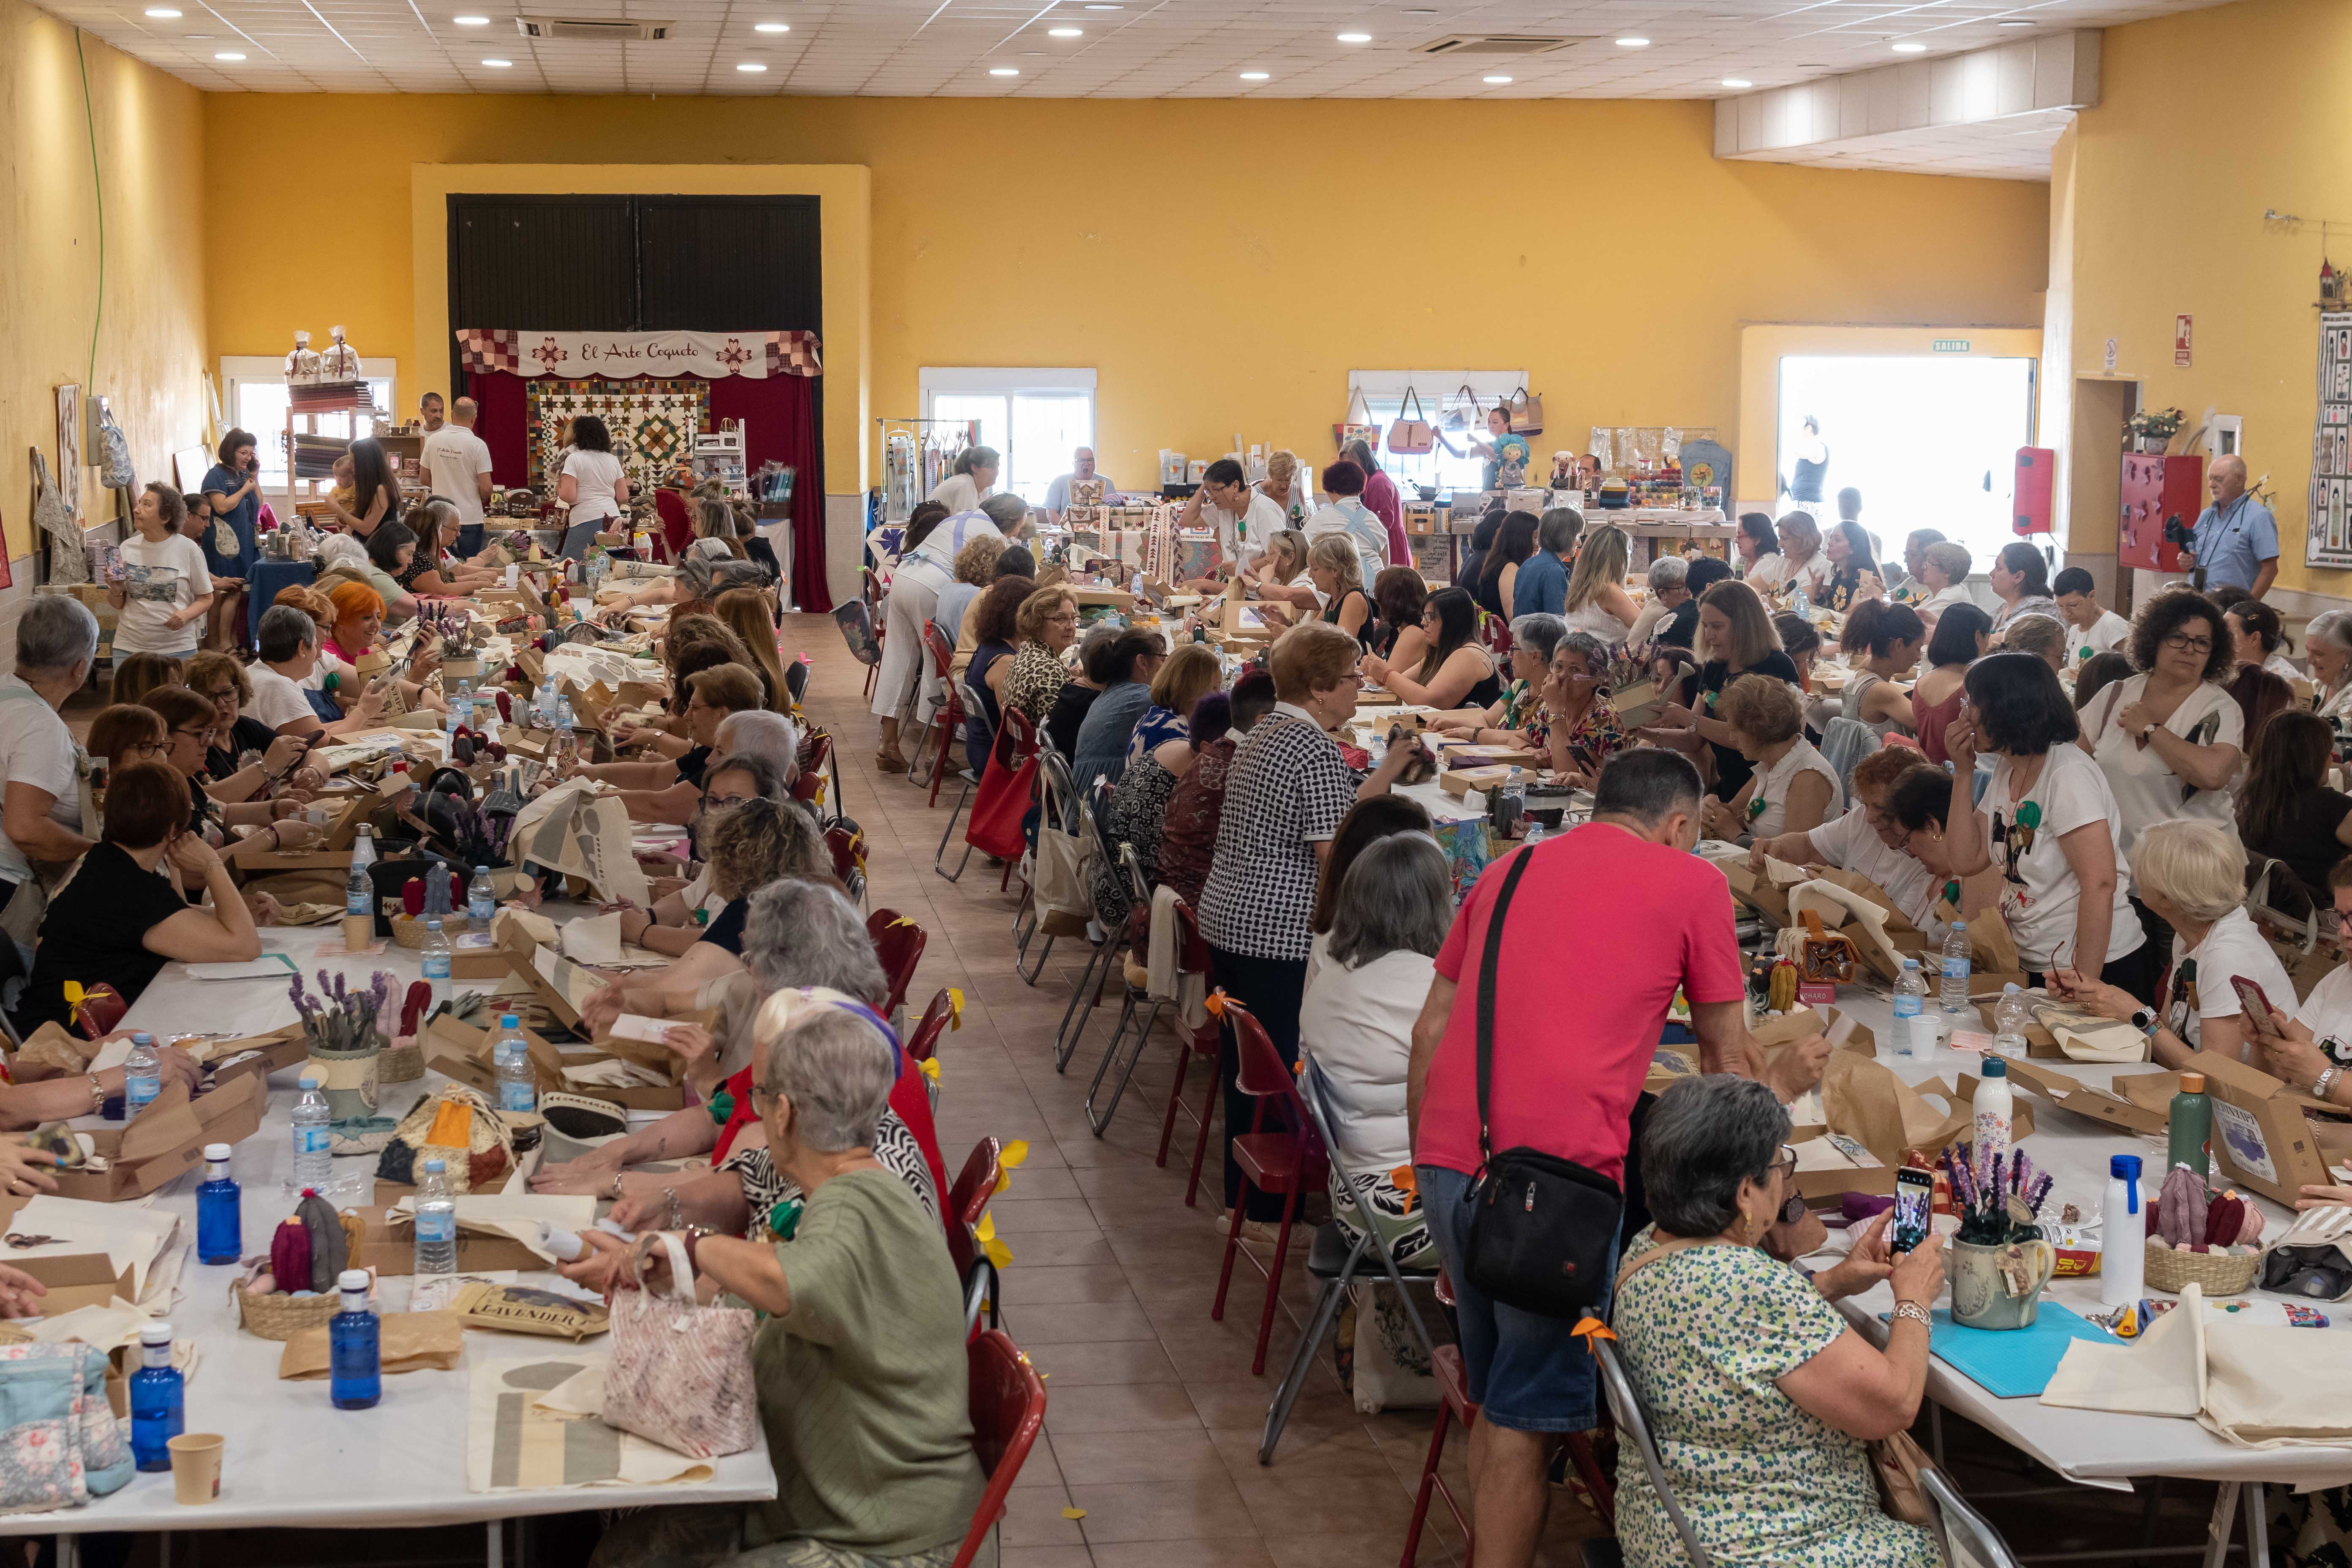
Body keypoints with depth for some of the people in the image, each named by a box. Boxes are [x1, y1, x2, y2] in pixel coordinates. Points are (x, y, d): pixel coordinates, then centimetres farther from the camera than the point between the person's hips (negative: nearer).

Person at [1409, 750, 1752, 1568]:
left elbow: (1429, 1030, 22)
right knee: (1524, 1414, 2)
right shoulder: (1691, 882, 7)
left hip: (1450, 1161, 6)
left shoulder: (1507, 870, 21)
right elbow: (1723, 1050, 16)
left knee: (1496, 1397, 19)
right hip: (1561, 1166, -6)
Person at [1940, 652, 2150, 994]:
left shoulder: (2068, 773, -19)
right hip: (2035, 967, 9)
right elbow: (1965, 861, 5)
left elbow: (2099, 883, -26)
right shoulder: (2006, 769, 8)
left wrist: (2084, 980, -27)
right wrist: (1963, 773, 0)